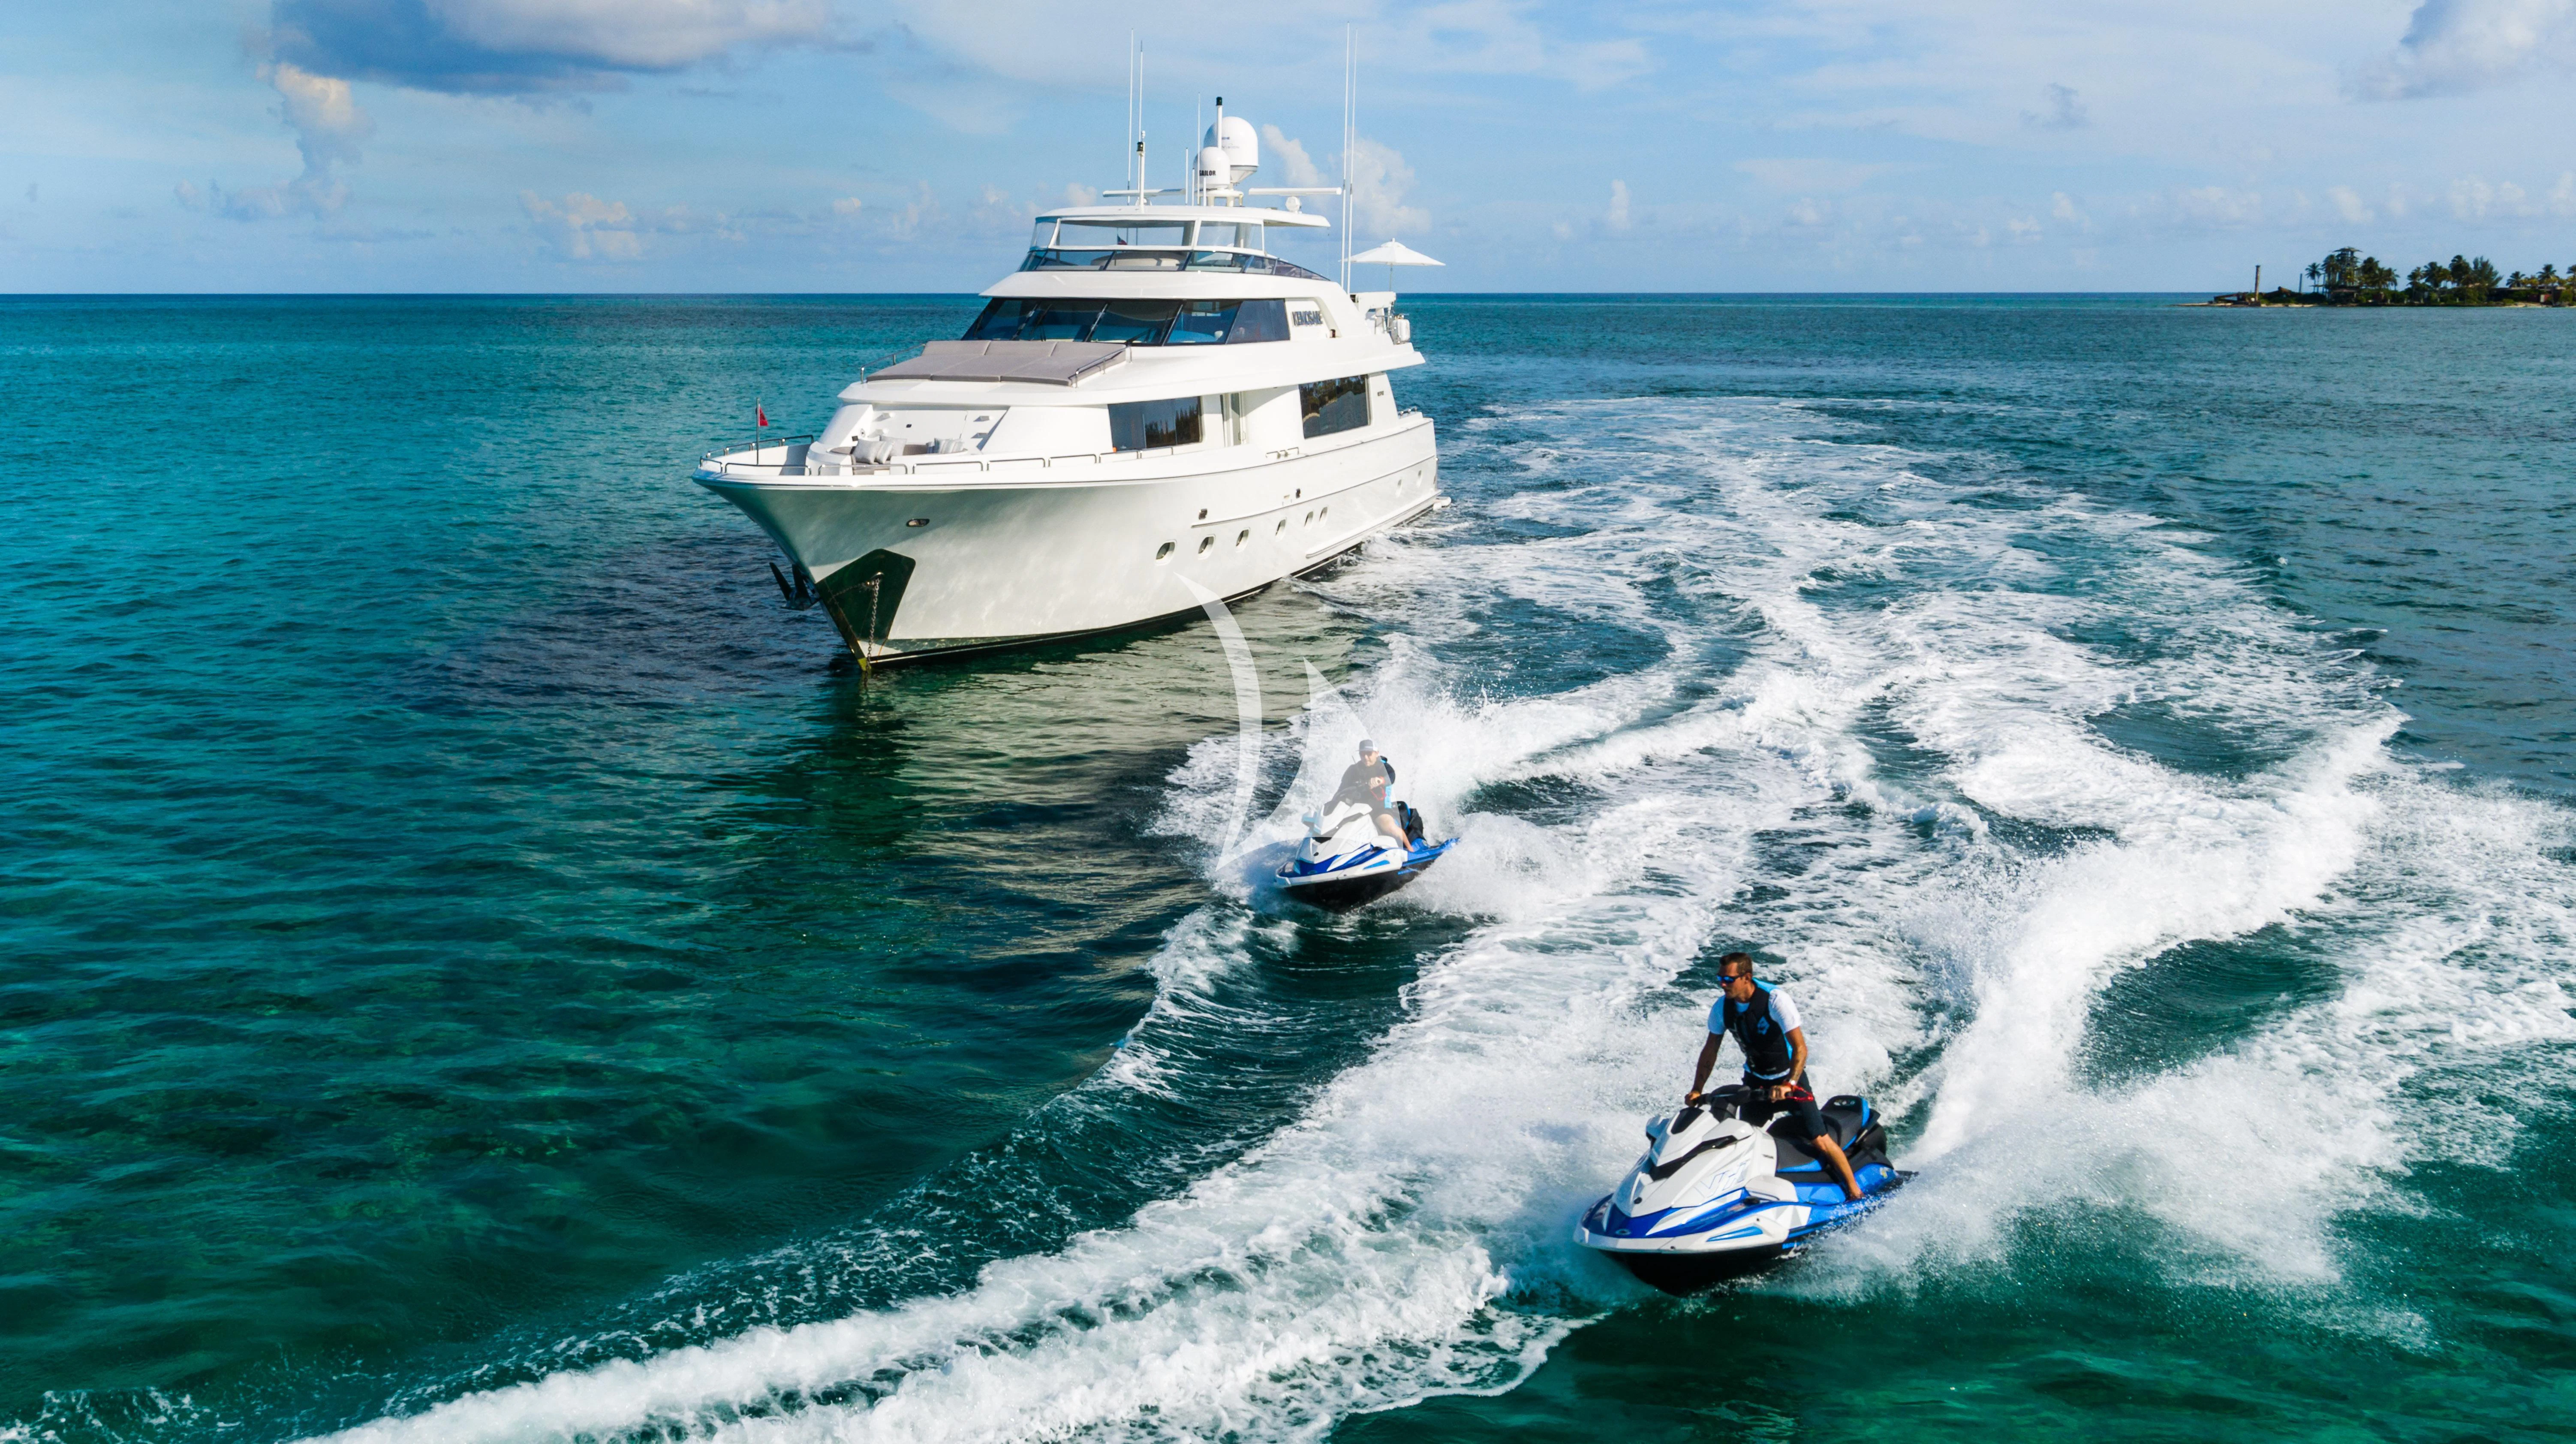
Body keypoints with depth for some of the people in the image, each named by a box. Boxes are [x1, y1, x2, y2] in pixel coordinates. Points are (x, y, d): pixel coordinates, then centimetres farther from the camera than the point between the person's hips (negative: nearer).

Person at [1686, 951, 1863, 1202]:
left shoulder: (1775, 1000, -26)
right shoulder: (1722, 1007, -10)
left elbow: (1800, 1049, -28)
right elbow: (1710, 1050, 1)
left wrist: (1788, 1085, -40)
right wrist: (1697, 1090, -6)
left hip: (1789, 1077, -5)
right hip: (1755, 1080, 5)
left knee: (1820, 1140, -10)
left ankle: (1856, 1193, 3)